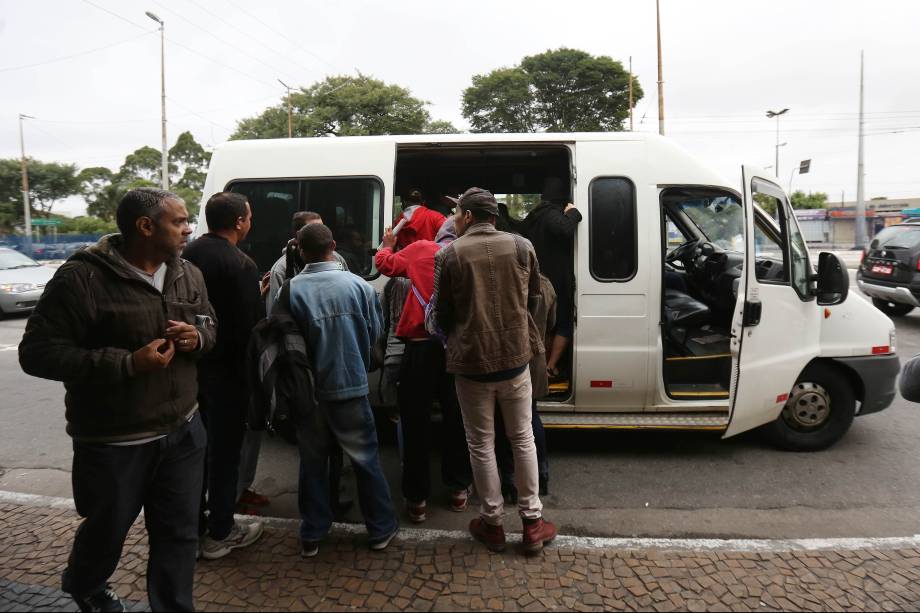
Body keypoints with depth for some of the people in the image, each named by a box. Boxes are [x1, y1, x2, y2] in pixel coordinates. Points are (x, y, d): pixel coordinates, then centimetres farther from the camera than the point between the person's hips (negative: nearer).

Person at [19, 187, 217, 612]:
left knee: (180, 533, 13)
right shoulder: (82, 278, -17)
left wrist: (198, 337, -10)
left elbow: (210, 327, 15)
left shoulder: (188, 275, 2)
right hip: (114, 443, -4)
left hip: (182, 432, 4)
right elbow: (37, 353, -17)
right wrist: (127, 362, -25)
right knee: (106, 532, 20)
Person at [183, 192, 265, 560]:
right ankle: (219, 533, 18)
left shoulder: (187, 255, 3)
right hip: (226, 368, -7)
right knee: (225, 449, 6)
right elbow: (250, 326, -19)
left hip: (191, 363, 7)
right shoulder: (240, 265, -18)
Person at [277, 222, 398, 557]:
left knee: (312, 461, 16)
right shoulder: (359, 285, -11)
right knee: (366, 458, 14)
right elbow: (375, 332, -1)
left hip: (309, 389, 1)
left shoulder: (290, 290, -14)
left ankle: (311, 535, 28)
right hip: (352, 385, 0)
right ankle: (381, 529, 26)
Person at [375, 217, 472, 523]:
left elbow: (385, 263, 16)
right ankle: (458, 490, 28)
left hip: (421, 348, -1)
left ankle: (416, 499, 16)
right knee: (456, 420, 15)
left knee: (416, 423, 8)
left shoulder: (420, 250, 4)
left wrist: (386, 245, 35)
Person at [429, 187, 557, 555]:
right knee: (522, 439, 16)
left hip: (471, 362, -2)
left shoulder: (449, 254, -9)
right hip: (515, 358, 2)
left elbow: (441, 315, -3)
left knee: (481, 444, 12)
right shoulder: (521, 246, -1)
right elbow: (533, 298, 9)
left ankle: (492, 523, 24)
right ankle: (532, 522, 24)